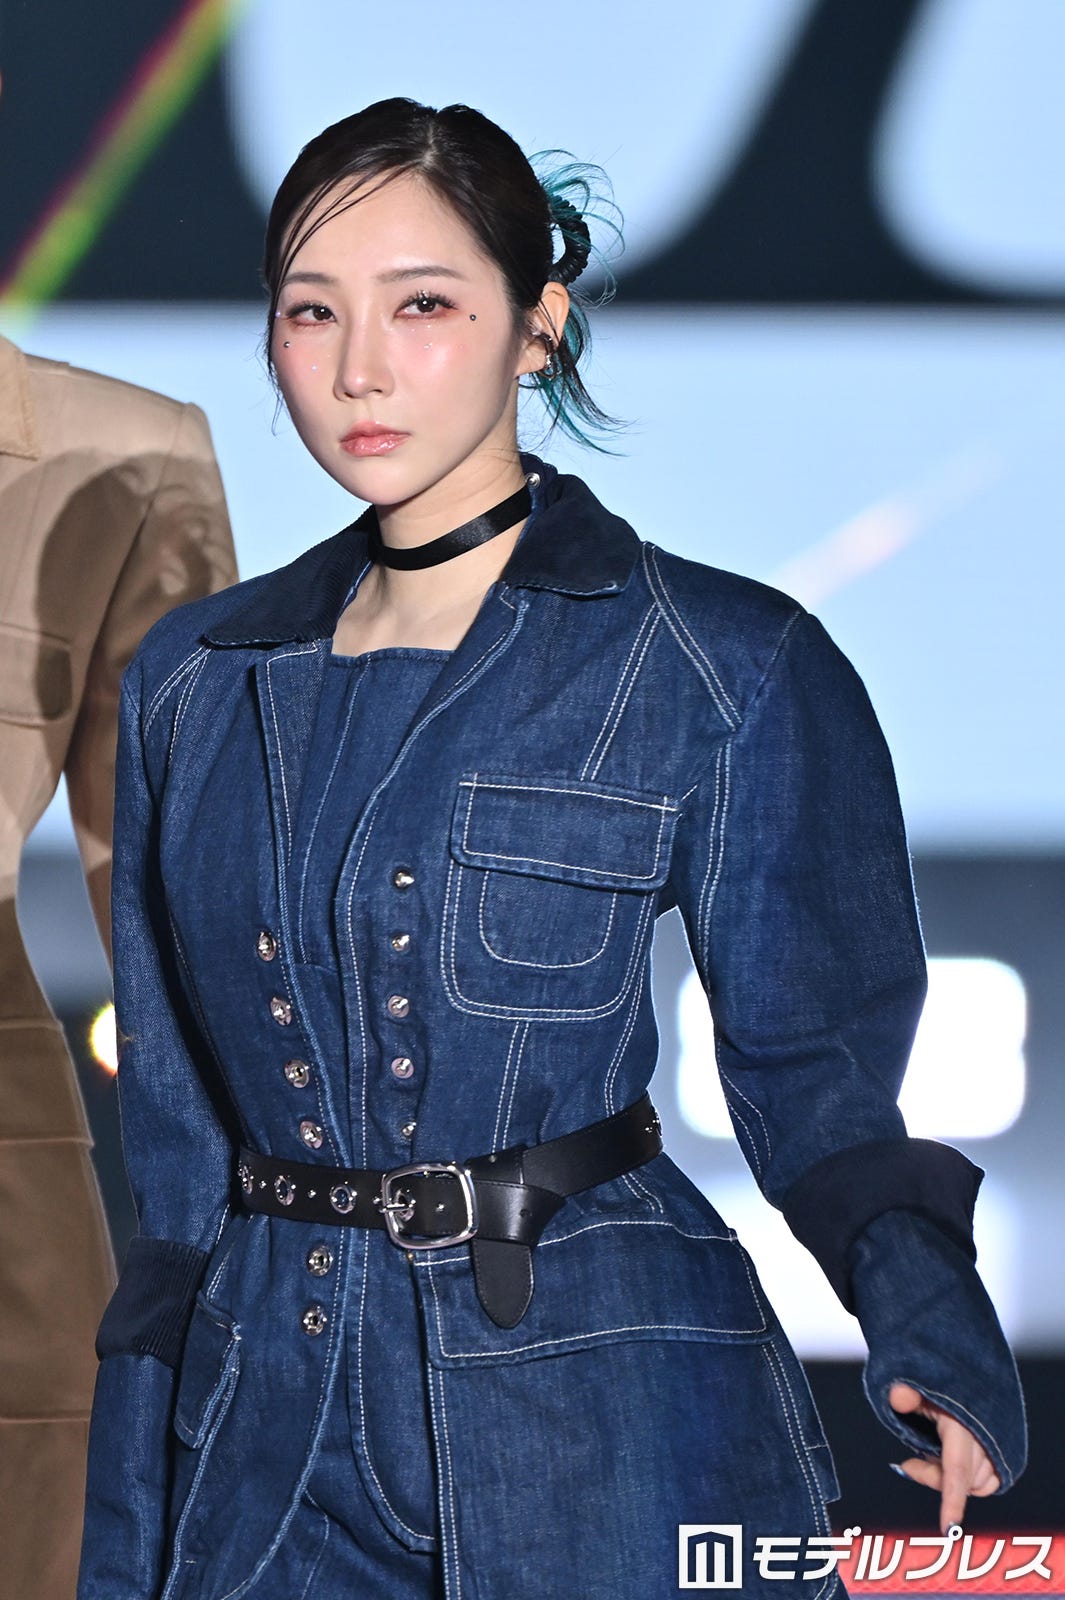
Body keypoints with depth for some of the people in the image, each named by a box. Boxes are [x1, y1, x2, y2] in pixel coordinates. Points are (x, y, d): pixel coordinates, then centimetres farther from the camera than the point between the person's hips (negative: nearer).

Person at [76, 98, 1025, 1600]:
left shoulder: (729, 670, -4)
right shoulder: (197, 678, 9)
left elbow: (811, 1064, 0)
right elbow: (180, 1148, 11)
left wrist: (922, 1308, -21)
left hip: (602, 1422, -4)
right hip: (266, 1433, 4)